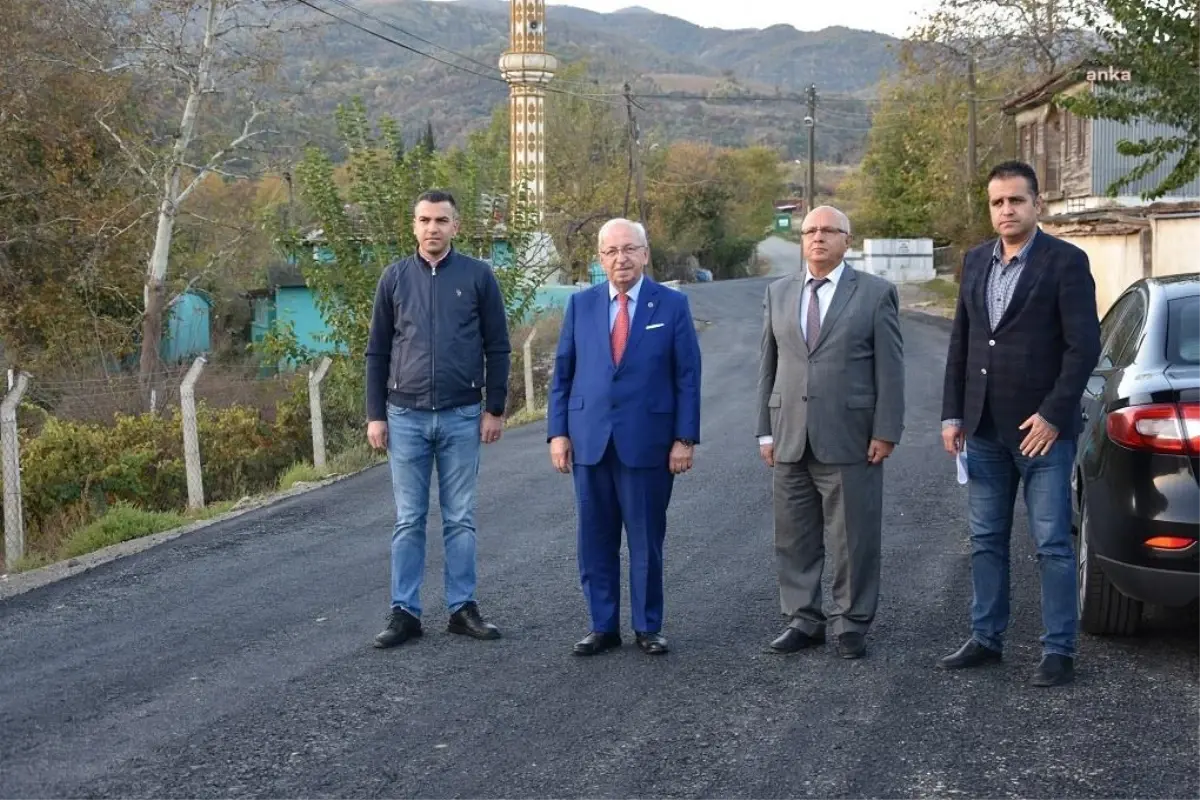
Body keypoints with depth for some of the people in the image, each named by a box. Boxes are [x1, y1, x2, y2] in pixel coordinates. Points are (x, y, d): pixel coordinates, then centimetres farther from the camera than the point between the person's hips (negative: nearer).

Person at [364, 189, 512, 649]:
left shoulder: (478, 276, 0)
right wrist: (375, 415, 2)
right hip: (406, 416, 1)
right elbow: (377, 352, 7)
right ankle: (404, 612, 11)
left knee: (460, 520, 6)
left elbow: (497, 347, 2)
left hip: (462, 416, -1)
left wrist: (495, 409, -1)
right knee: (408, 521, 5)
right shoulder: (395, 278, 4)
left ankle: (462, 608, 15)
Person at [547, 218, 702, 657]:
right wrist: (558, 431, 1)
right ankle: (603, 626, 17)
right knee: (595, 540, 7)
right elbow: (562, 372, 8)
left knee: (647, 540, 6)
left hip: (647, 442, -2)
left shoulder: (672, 304, 0)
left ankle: (647, 628, 18)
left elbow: (687, 376, -1)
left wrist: (685, 438, -6)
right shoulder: (581, 304, 7)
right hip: (589, 440, 2)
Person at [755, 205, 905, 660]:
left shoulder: (876, 294, 0)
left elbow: (889, 368, -3)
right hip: (790, 439, 4)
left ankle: (851, 625, 14)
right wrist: (766, 431, 8)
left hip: (849, 439, -4)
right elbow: (768, 366, 12)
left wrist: (886, 432, -9)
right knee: (794, 538, 9)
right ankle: (803, 621, 20)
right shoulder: (778, 294, 11)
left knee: (853, 539, 2)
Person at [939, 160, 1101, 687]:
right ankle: (986, 639, 23)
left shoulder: (1066, 262, -7)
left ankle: (1059, 650, 8)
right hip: (985, 429, 6)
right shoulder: (975, 262, 11)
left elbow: (1084, 345, -11)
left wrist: (1053, 415, -15)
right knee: (986, 541, 12)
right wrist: (953, 414, 8)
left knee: (1052, 545, 0)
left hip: (1041, 427, -6)